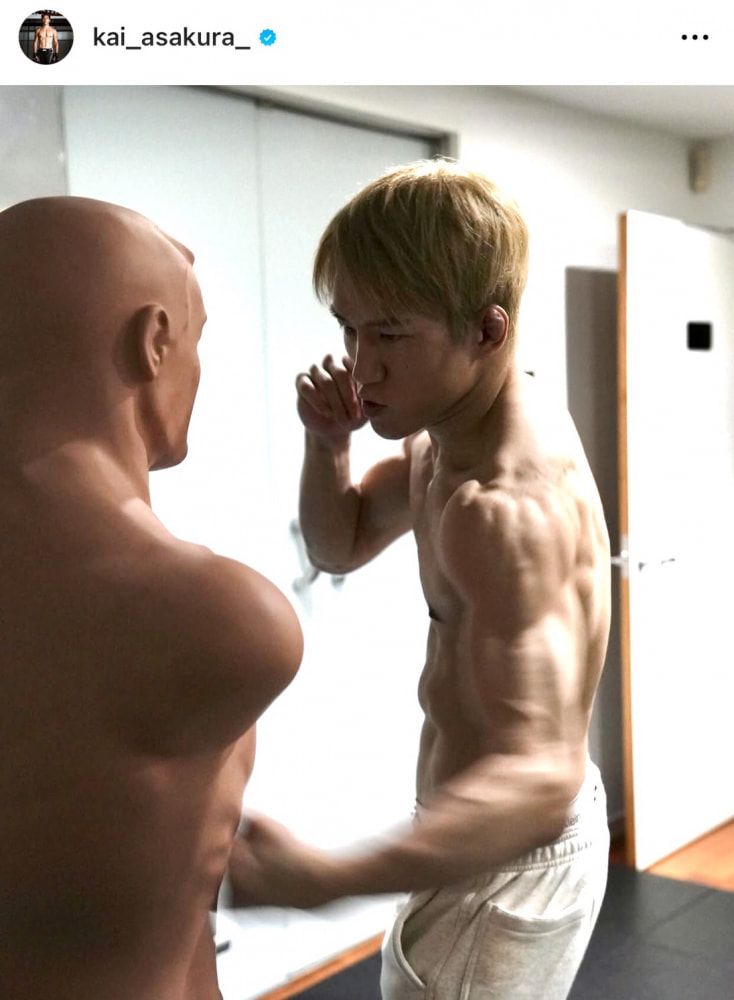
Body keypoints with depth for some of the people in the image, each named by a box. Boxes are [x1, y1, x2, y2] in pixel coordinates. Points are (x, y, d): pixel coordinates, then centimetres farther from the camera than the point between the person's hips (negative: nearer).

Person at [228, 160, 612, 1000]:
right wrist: (328, 443, -12)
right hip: (482, 826, 10)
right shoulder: (456, 424, -3)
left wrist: (323, 879, -57)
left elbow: (539, 779, -42)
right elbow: (341, 544, 9)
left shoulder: (508, 505, -34)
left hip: (511, 857, -9)